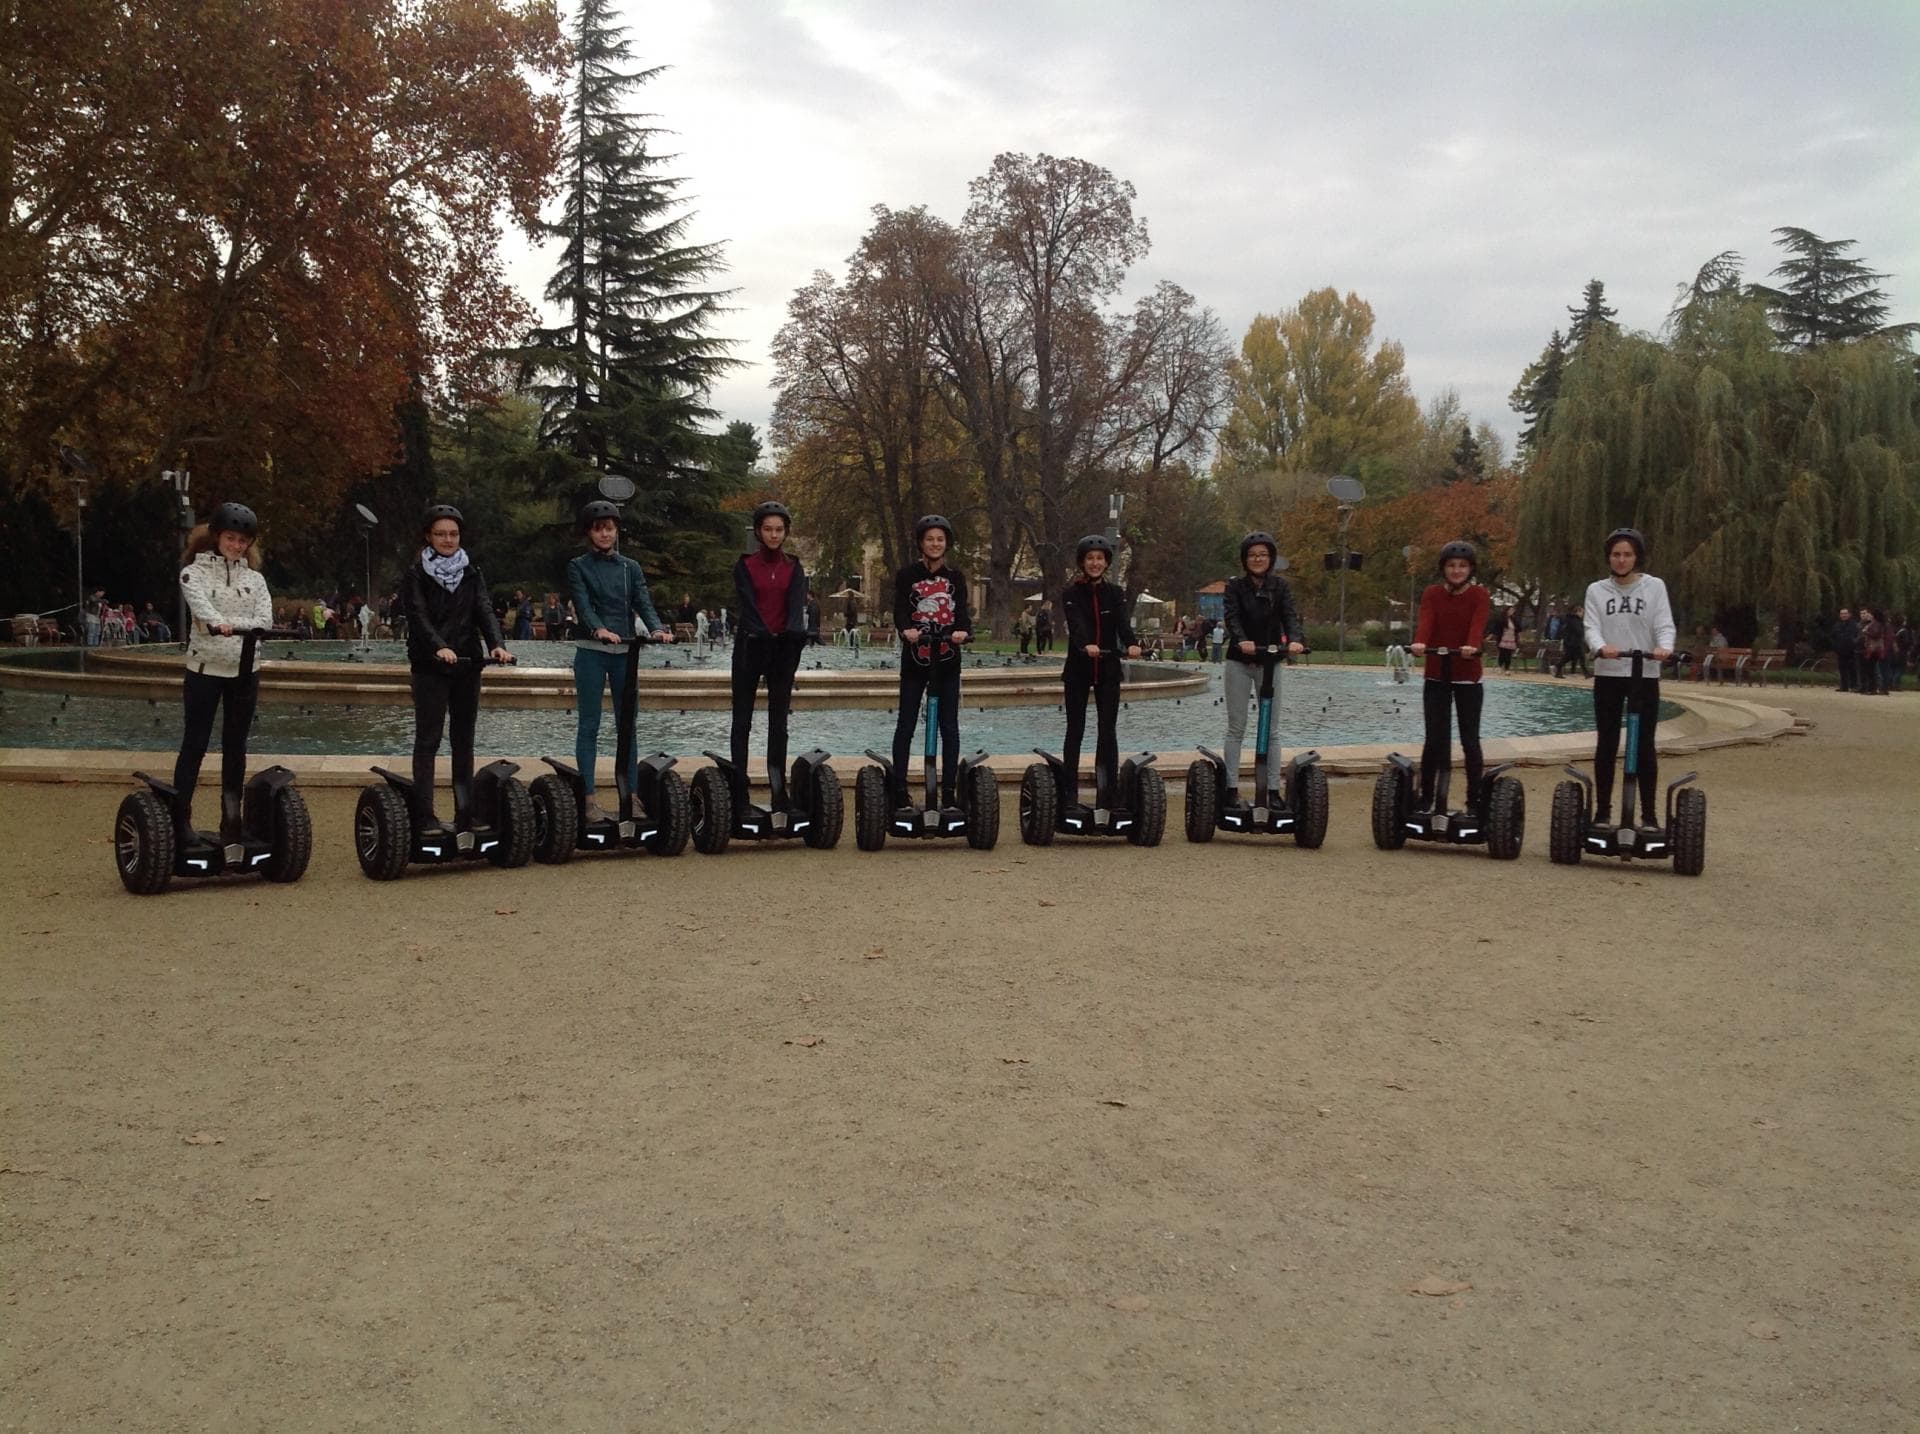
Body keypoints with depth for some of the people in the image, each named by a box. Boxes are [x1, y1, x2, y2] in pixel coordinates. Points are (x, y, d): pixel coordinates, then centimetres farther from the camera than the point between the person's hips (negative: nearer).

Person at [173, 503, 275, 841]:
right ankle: (179, 819, 4)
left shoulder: (254, 579, 10)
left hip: (244, 671, 3)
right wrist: (219, 624, -42)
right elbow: (199, 603, -23)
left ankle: (231, 820, 14)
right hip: (205, 669, -3)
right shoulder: (195, 573, 0)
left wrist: (233, 624, -22)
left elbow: (265, 620, -5)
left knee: (235, 747, 8)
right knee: (194, 745, -1)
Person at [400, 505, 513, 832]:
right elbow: (419, 616, -14)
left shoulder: (471, 574, 12)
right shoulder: (416, 575, -1)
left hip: (467, 665, 4)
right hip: (430, 667, -4)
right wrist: (439, 647, -32)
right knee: (428, 739, -3)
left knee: (464, 739, 8)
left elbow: (484, 611, -1)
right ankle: (424, 815, -2)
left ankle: (466, 813, 12)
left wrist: (496, 644, -19)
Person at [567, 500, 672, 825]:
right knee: (589, 725, -1)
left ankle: (631, 794, 8)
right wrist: (598, 629, -33)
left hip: (625, 652, 3)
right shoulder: (578, 567, 3)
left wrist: (656, 628, -20)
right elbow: (583, 605, -12)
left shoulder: (631, 567, 13)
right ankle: (588, 798, 1)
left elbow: (643, 603, 1)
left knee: (627, 723, 4)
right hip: (591, 653, -3)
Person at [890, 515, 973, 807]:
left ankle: (949, 792, 9)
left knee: (949, 726, 4)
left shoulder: (955, 577, 7)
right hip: (915, 657, -2)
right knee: (906, 725, 0)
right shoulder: (907, 575, 1)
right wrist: (906, 630, -31)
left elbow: (962, 611, -2)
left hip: (947, 659, 2)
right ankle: (898, 789, 5)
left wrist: (963, 631, -25)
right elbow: (900, 610, -9)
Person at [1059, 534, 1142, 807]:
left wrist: (1131, 644, -33)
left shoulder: (1115, 594, 5)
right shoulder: (1071, 594, -3)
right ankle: (1070, 792, 7)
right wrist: (1086, 645, -42)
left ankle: (1108, 793, 3)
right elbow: (1076, 624, -21)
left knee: (1107, 731, 0)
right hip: (1078, 670, -2)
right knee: (1076, 729, 2)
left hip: (1108, 671, 2)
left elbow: (1122, 623, -11)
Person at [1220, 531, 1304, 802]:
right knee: (1236, 728, 1)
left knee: (1271, 729, 2)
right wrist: (1241, 640, -37)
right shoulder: (1235, 586, -2)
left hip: (1270, 661, 1)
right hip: (1239, 661, -1)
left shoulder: (1280, 586, 2)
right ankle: (1231, 788, 3)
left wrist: (1294, 639, -32)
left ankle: (1270, 789, 6)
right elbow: (1232, 617, -16)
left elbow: (1290, 615, -11)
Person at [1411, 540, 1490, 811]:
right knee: (1435, 740, 1)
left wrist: (1471, 647, -41)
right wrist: (1419, 643, -38)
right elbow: (1425, 621, -16)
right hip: (1436, 677, 1)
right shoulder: (1431, 593, 1)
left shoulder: (1479, 595, -3)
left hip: (1468, 678, -1)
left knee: (1470, 740, 3)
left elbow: (1477, 625, -20)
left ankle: (1475, 801, 12)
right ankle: (1425, 800, 10)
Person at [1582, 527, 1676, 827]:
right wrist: (1601, 647, -28)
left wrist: (1664, 647, -28)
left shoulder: (1654, 586, 3)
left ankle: (1649, 814, 6)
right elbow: (1591, 628, -5)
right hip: (1608, 675, 1)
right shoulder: (1597, 590, 6)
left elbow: (1664, 625, -5)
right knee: (1606, 744, 5)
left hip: (1645, 676, -1)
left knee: (1644, 745, 1)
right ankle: (1601, 811, 12)